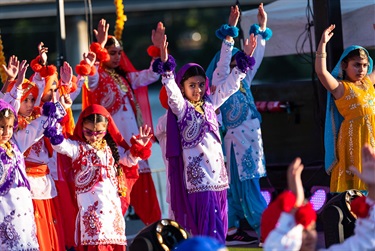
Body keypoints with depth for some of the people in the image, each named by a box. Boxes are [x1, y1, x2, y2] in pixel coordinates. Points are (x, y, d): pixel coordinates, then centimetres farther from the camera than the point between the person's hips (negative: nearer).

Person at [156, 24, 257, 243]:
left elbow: (230, 86, 18)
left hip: (218, 171, 6)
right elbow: (172, 92, -21)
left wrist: (244, 60, 13)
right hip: (198, 174, -6)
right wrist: (165, 66, -34)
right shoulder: (181, 108, -4)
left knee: (220, 227, 7)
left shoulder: (210, 104, 13)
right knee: (210, 227, -12)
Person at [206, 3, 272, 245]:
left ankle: (232, 229, 10)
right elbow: (222, 63, -19)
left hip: (252, 140, 8)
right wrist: (230, 31, -24)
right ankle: (267, 231, -9)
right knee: (249, 188, -7)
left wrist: (262, 29, 12)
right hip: (237, 142, -8)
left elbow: (256, 58, 16)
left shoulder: (244, 83, 13)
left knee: (239, 188, 8)